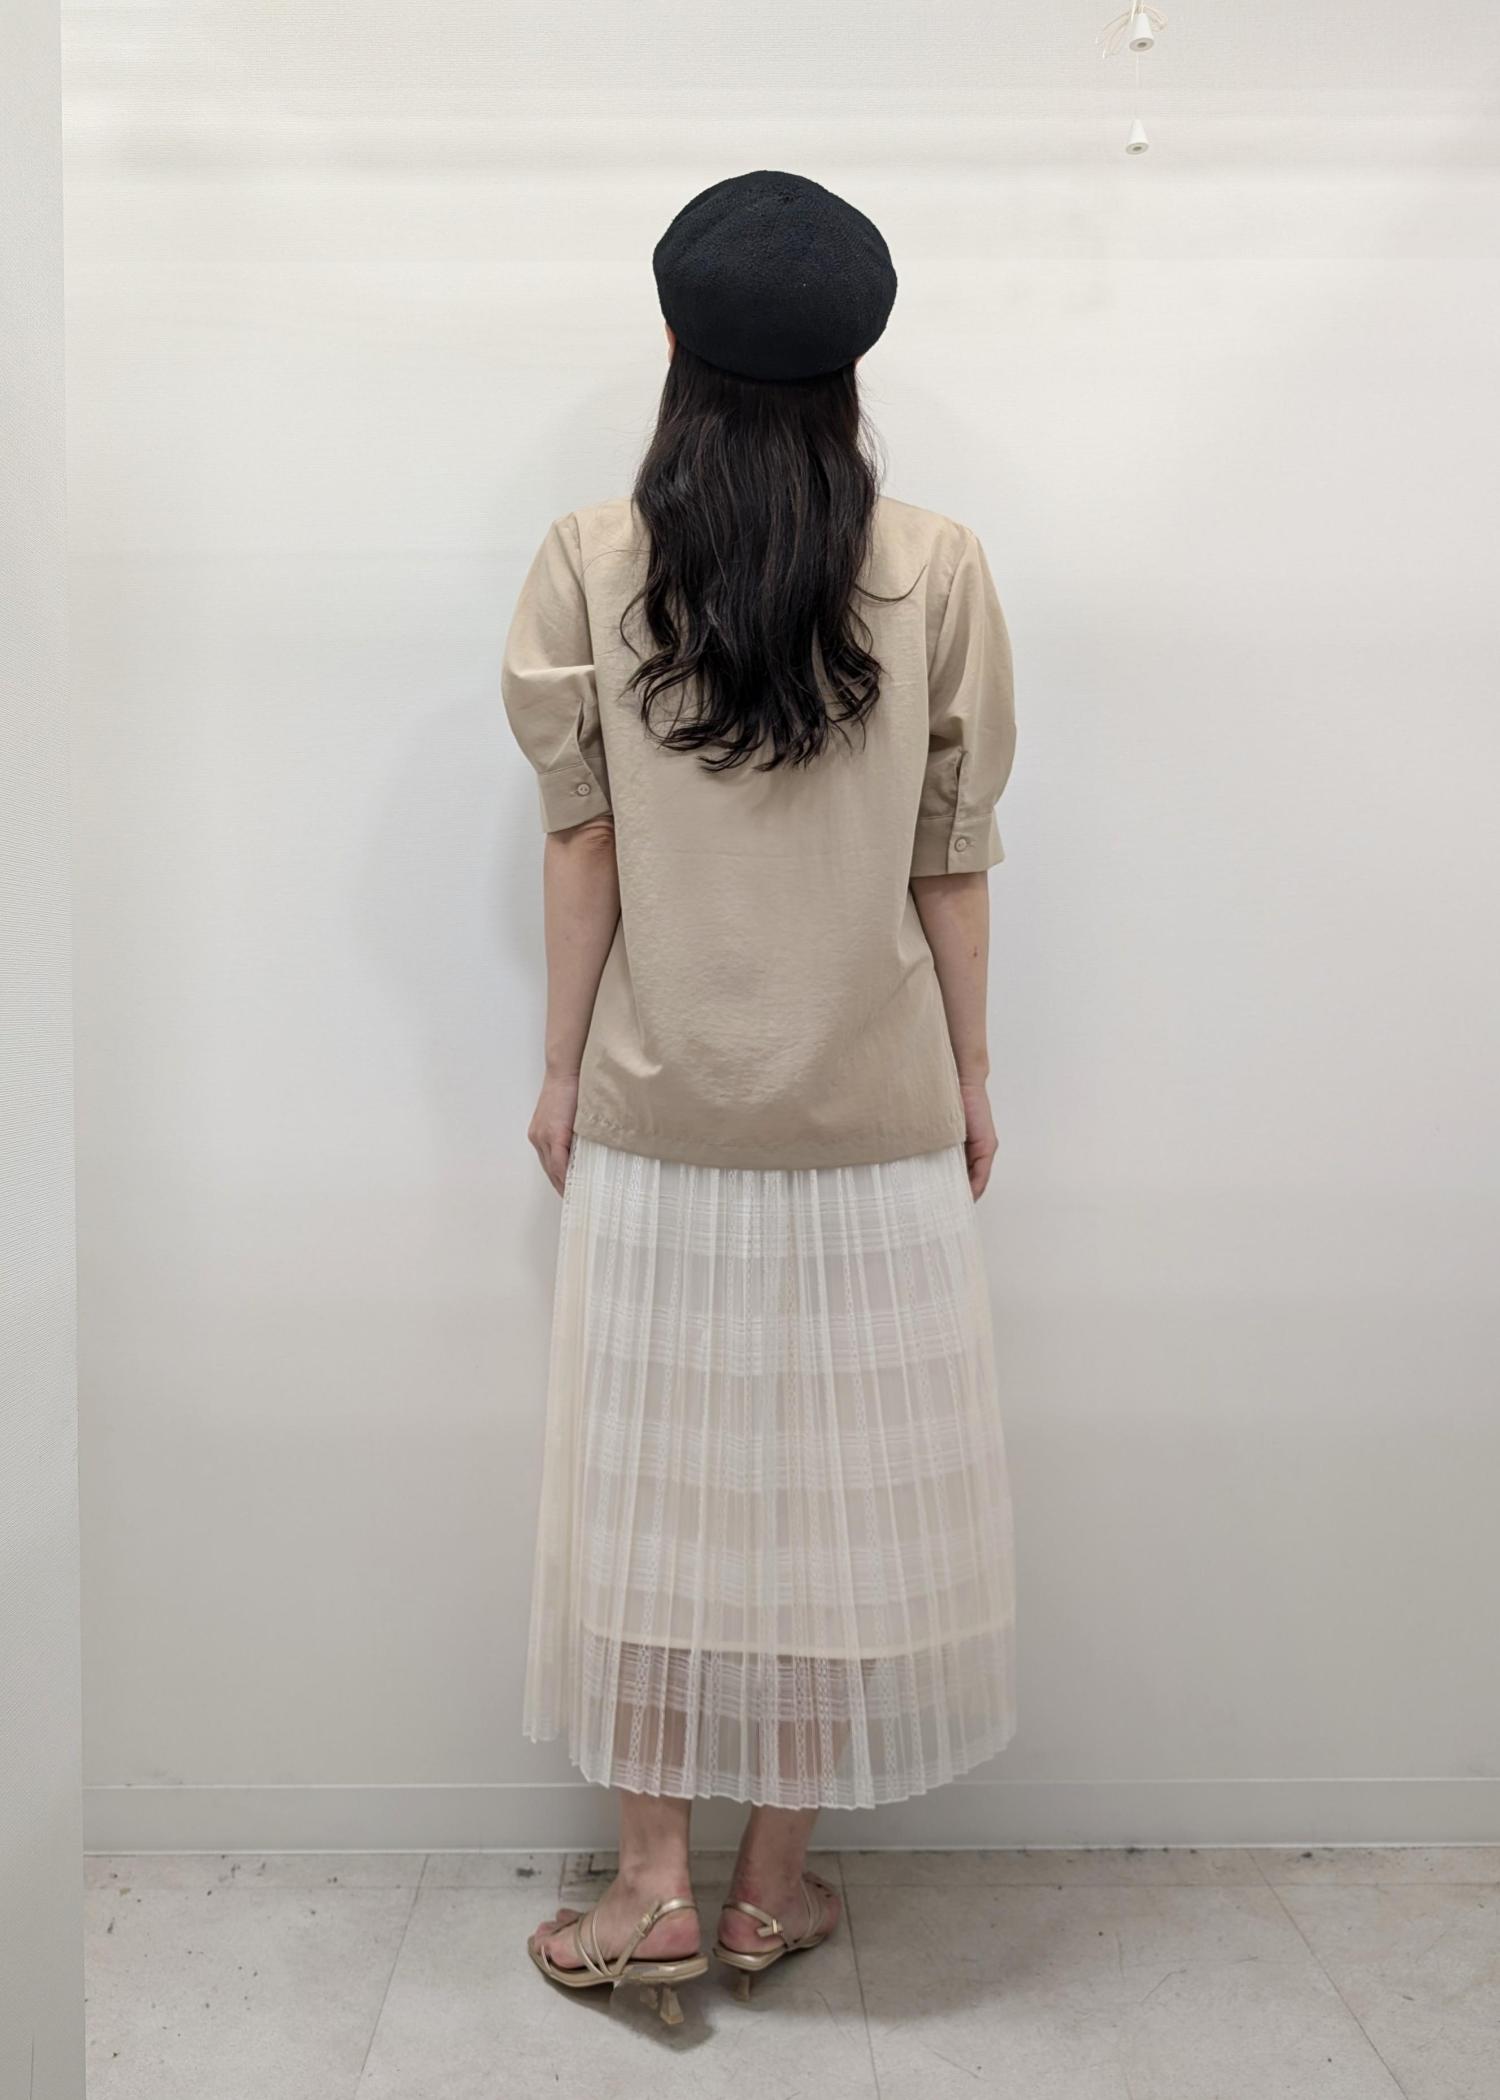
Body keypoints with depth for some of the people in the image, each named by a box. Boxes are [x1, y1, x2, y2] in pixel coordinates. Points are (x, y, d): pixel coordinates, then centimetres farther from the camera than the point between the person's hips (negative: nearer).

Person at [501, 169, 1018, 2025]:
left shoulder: (590, 560, -3)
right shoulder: (937, 567, -3)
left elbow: (582, 841, -2)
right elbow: (953, 860, -1)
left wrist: (560, 1067, 8)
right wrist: (970, 1073, 9)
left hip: (658, 1106, 0)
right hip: (870, 1109, 0)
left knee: (652, 1474, 11)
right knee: (839, 1483, 11)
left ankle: (655, 1886, 21)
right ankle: (774, 1883, 24)